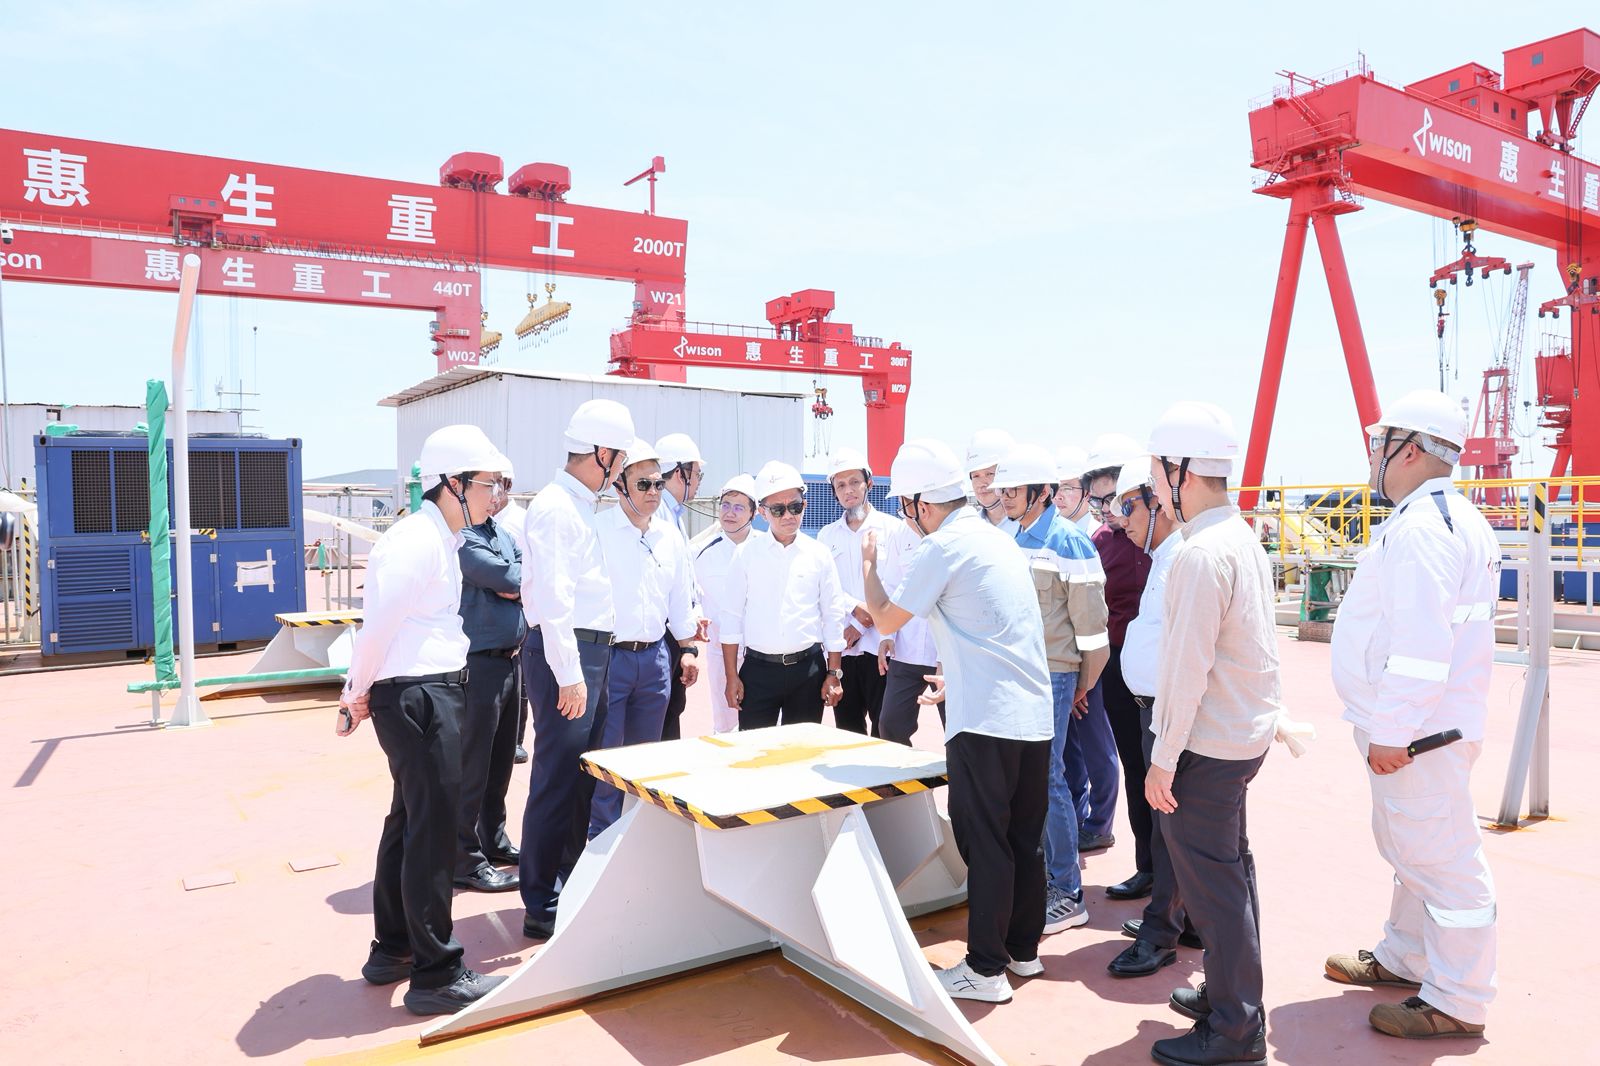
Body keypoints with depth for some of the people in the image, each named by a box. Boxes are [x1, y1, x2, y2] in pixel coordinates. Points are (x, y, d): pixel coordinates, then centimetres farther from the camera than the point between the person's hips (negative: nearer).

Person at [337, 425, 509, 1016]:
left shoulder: (441, 538, 14)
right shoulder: (417, 541, -18)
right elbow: (378, 626, -18)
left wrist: (360, 693, 13)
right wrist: (359, 694, -4)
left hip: (431, 694, 11)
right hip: (419, 698, -10)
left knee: (408, 823, 19)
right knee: (434, 834, -3)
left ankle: (392, 950, 34)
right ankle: (436, 976, 9)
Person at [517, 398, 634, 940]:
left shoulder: (583, 505, 16)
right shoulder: (554, 507, -14)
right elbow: (552, 597, -21)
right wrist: (569, 674, -22)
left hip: (592, 651, 10)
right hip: (565, 653, -10)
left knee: (583, 775, 16)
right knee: (556, 779, -3)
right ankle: (541, 906, 8)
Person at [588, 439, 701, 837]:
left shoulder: (670, 537, 11)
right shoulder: (598, 530, -8)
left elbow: (681, 597, 18)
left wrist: (688, 647, 15)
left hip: (655, 657, 5)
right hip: (609, 655, -5)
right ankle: (602, 837, 13)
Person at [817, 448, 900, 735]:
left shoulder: (891, 528, 1)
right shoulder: (826, 535, 12)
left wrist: (862, 625, -9)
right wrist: (857, 609, -14)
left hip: (878, 645, -3)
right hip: (840, 647, 4)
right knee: (847, 728, 10)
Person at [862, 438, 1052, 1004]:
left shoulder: (944, 546, -11)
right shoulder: (998, 539, 15)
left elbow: (887, 619, -3)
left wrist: (869, 563, 12)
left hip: (985, 721, -8)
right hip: (1034, 717, 8)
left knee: (985, 844, 1)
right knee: (1024, 838, 16)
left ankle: (985, 970, 10)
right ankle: (1024, 950, 29)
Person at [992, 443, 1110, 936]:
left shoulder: (1068, 542, -12)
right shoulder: (1011, 539, 10)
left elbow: (1091, 623, -10)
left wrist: (1083, 687, -2)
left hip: (1052, 677, -7)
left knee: (1047, 779, -4)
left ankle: (1068, 895, 7)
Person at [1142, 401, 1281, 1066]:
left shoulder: (1201, 553, -23)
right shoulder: (1243, 538, 8)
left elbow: (1188, 667, -23)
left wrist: (1164, 757, -16)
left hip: (1206, 743, -10)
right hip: (1245, 730, 10)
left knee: (1211, 881, 3)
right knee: (1231, 867, 21)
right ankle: (1233, 993, 37)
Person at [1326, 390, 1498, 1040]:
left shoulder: (1422, 525, -20)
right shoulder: (1439, 517, 15)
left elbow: (1421, 642, -26)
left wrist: (1392, 731, -23)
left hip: (1419, 729, -11)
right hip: (1407, 724, 11)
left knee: (1439, 857, -1)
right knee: (1409, 847, 21)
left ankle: (1457, 1004, 10)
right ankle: (1404, 959, 37)